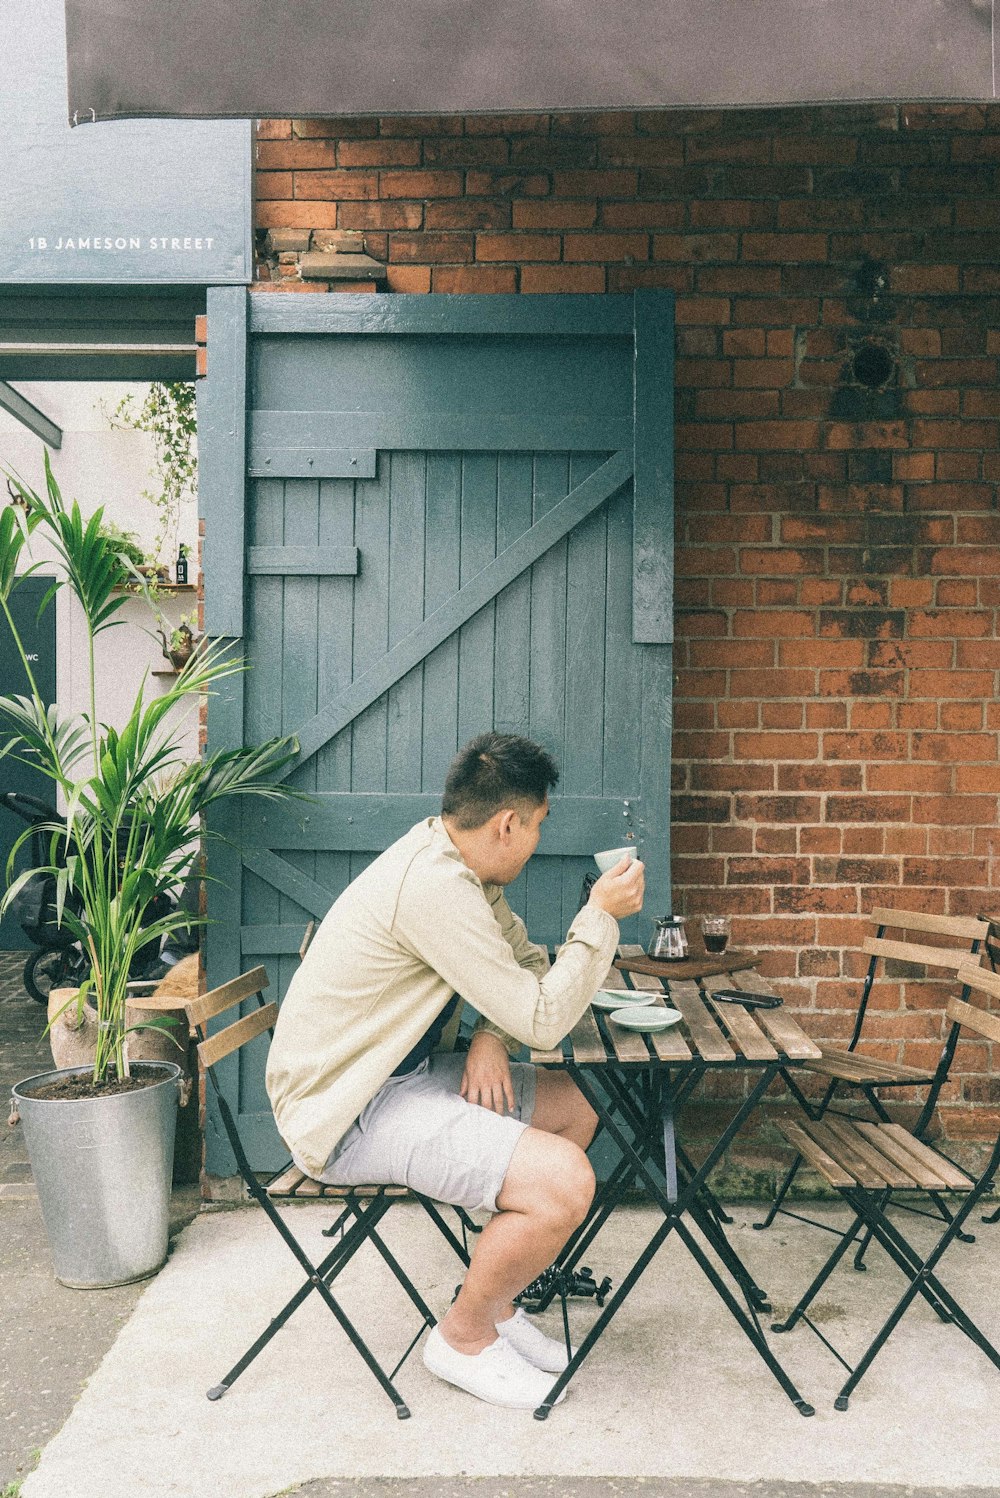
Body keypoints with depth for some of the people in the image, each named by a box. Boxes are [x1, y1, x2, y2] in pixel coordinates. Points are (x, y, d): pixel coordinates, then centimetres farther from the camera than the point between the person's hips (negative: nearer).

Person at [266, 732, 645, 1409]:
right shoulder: (434, 885, -28)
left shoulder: (458, 863, 4)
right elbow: (543, 1020, -23)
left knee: (574, 1110, 13)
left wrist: (491, 1036, -6)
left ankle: (495, 1302, 23)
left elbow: (527, 961, 14)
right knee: (564, 1182, -22)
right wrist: (601, 915, -13)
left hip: (401, 1072, 10)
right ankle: (465, 1335, 6)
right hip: (348, 1112, -10)